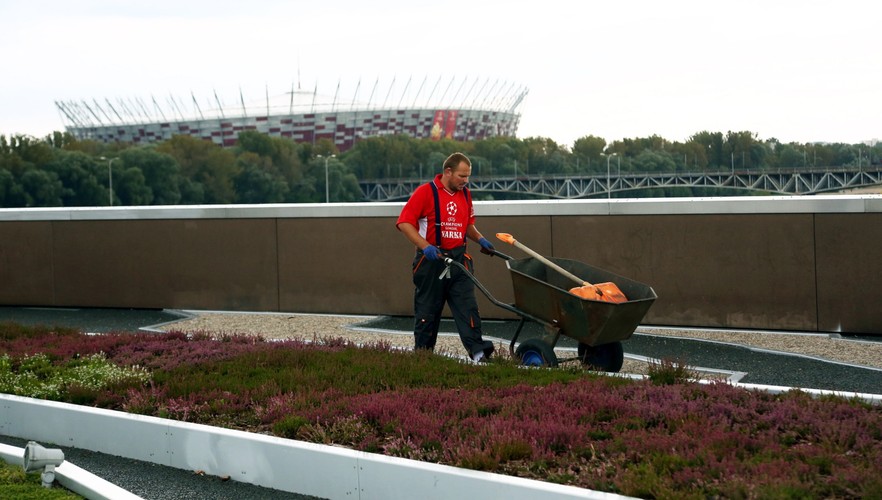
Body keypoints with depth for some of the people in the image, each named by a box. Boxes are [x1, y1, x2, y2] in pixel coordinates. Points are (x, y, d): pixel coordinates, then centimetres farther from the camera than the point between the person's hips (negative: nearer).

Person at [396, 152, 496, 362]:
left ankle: (477, 351, -15)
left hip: (459, 259, 4)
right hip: (431, 260, -4)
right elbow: (404, 222, -13)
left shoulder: (465, 194, 12)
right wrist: (425, 246, -23)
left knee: (467, 305, -7)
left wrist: (479, 239, 6)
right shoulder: (425, 192, -7)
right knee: (427, 311, 6)